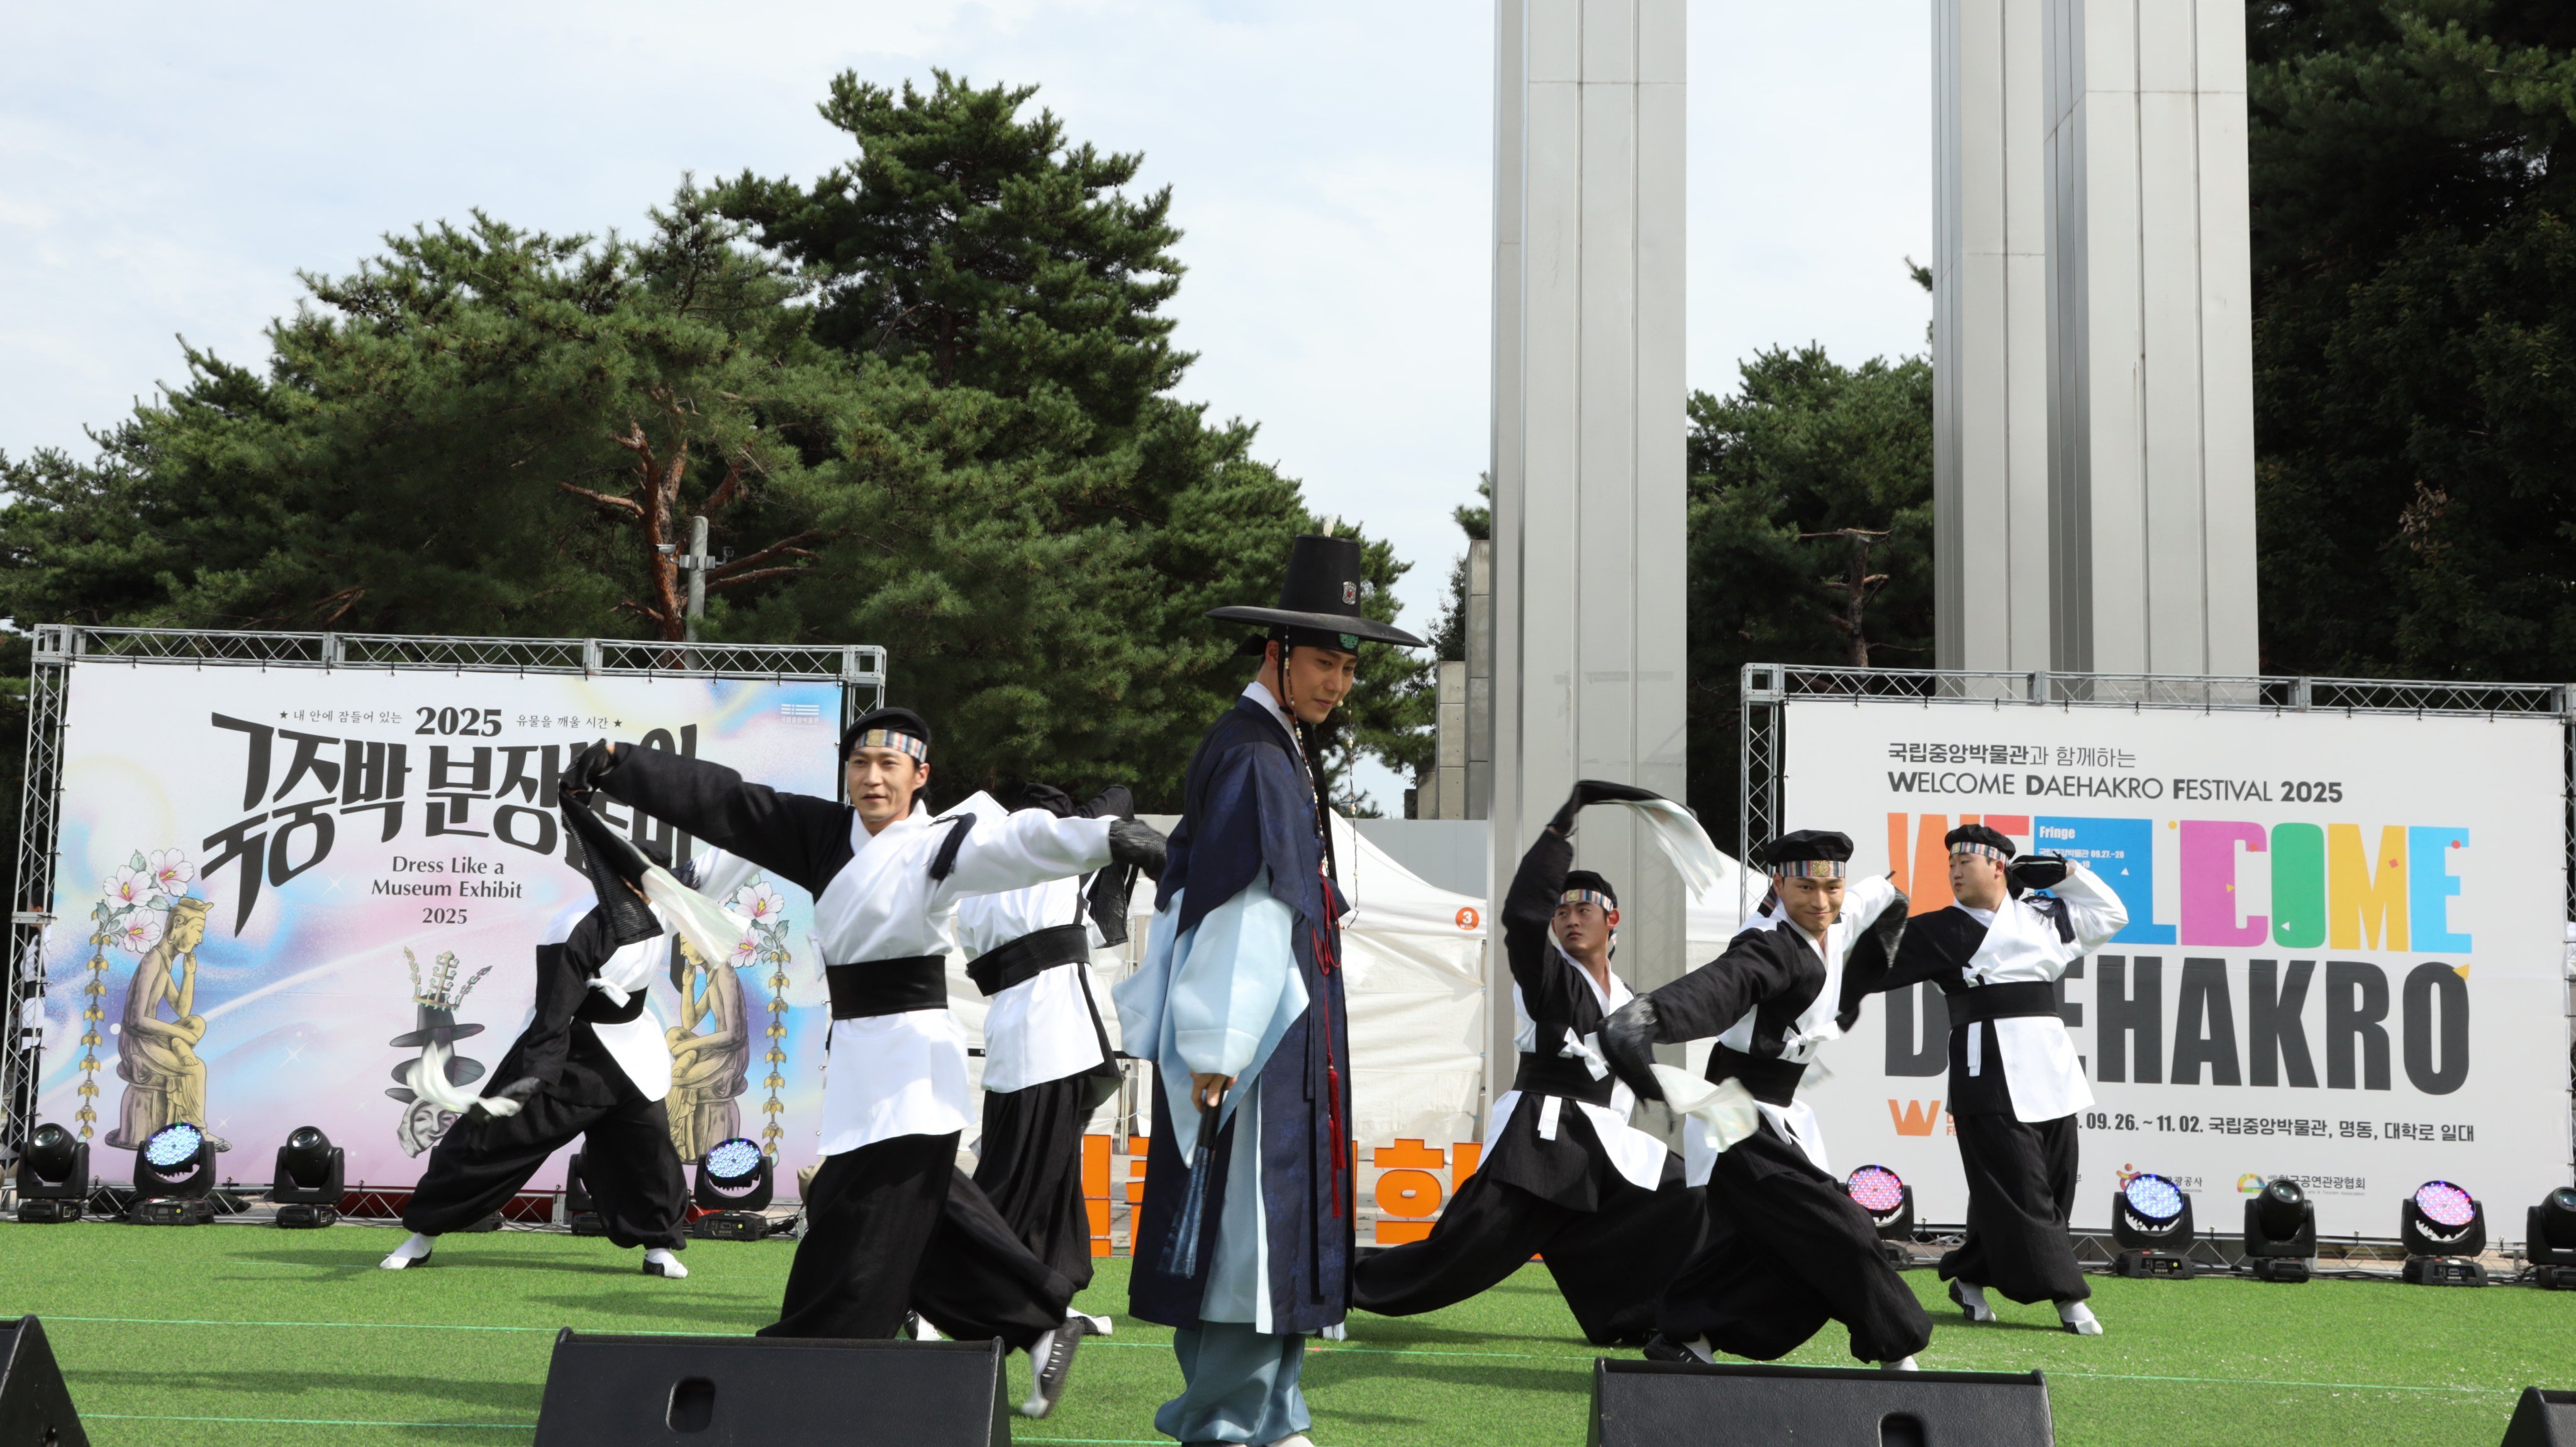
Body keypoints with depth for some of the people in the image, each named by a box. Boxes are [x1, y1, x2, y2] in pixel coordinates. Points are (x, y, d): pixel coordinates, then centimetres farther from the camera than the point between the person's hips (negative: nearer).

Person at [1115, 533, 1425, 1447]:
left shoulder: (1281, 750, 14)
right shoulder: (1254, 759, -16)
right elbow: (1237, 914, -21)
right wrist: (1216, 1050, -23)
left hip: (1286, 1024, 10)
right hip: (1251, 1036, -10)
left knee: (1280, 1221, 14)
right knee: (1250, 1221, -5)